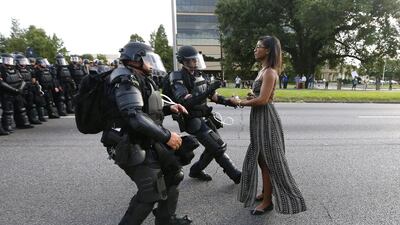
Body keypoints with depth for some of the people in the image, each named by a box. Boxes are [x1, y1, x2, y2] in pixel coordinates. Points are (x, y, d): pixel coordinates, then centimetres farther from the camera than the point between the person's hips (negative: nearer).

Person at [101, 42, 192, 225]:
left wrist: (168, 108, 7)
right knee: (151, 192, -7)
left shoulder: (139, 79, 17)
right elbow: (135, 117, -30)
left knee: (172, 176, 16)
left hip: (147, 144, 10)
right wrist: (166, 136, -26)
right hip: (135, 149, -10)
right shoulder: (126, 80, -17)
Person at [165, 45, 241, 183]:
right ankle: (236, 175, 7)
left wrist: (226, 101, -1)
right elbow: (186, 102, -27)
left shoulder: (198, 75, 9)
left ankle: (196, 170, 31)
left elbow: (211, 95, 15)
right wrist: (209, 91, -34)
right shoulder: (178, 79, -15)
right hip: (194, 122, -8)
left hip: (205, 118, 8)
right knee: (219, 147, -8)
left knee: (214, 147, 14)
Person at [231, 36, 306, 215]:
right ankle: (265, 193, 34)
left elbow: (262, 99, -24)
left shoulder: (269, 72, -17)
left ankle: (268, 201, 15)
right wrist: (248, 99, 0)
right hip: (260, 118, 10)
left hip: (265, 118, -10)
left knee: (268, 161, 1)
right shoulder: (264, 70, 13)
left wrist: (240, 102, -12)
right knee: (261, 159, 18)